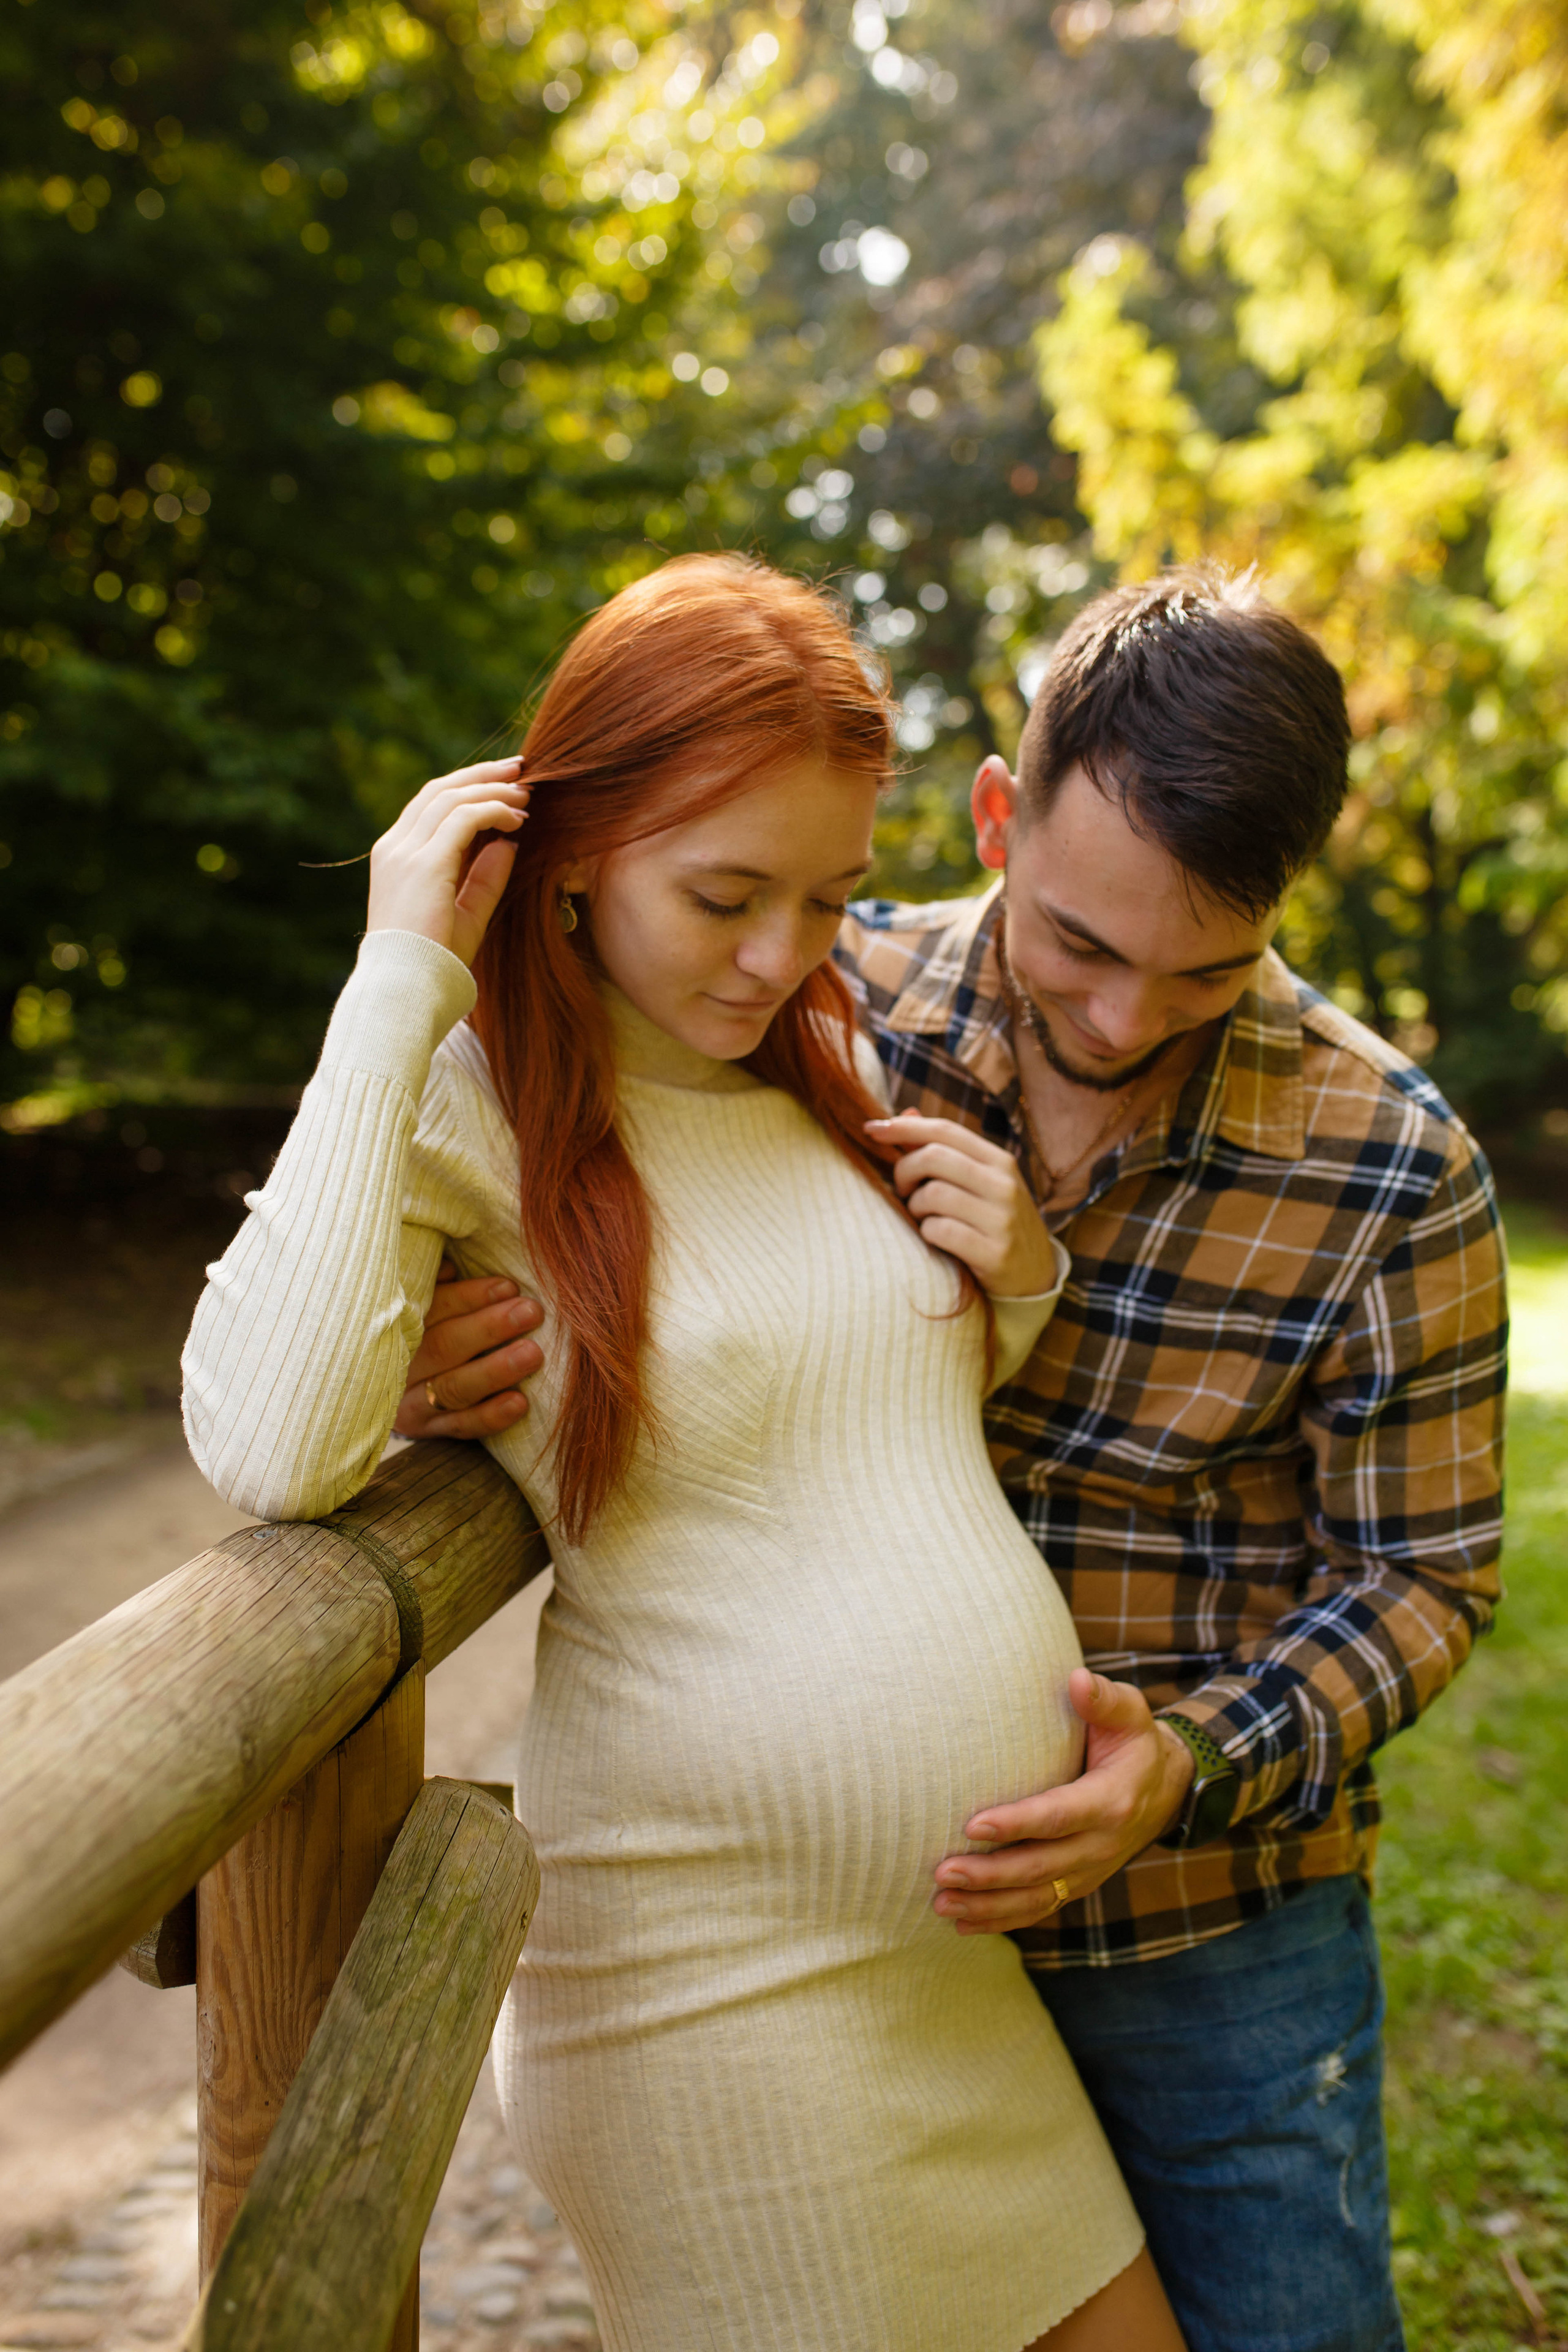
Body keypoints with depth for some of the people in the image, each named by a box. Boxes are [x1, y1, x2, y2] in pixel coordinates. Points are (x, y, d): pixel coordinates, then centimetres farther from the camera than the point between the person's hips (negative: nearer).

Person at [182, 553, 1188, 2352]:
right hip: (726, 1983, -6)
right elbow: (269, 1450, -30)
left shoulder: (839, 1072, 7)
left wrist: (1027, 1282, -2)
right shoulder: (461, 1110, -10)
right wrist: (400, 986, -23)